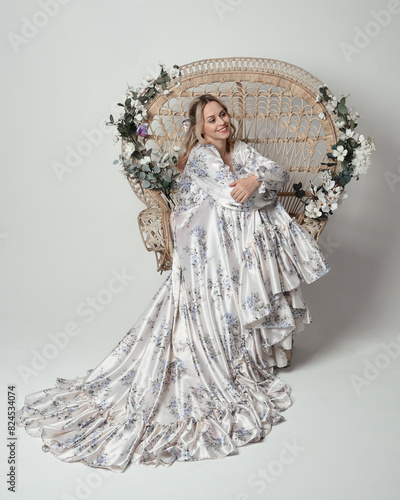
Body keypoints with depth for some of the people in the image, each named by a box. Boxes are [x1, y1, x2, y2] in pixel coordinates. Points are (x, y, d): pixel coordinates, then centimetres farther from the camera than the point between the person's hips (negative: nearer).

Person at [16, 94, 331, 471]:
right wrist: (268, 192, -5)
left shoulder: (240, 150, 13)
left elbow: (280, 173, 1)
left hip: (239, 239, 8)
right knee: (209, 314, -6)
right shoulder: (202, 154, -12)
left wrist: (256, 179, -21)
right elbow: (236, 196, -23)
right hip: (209, 247, -8)